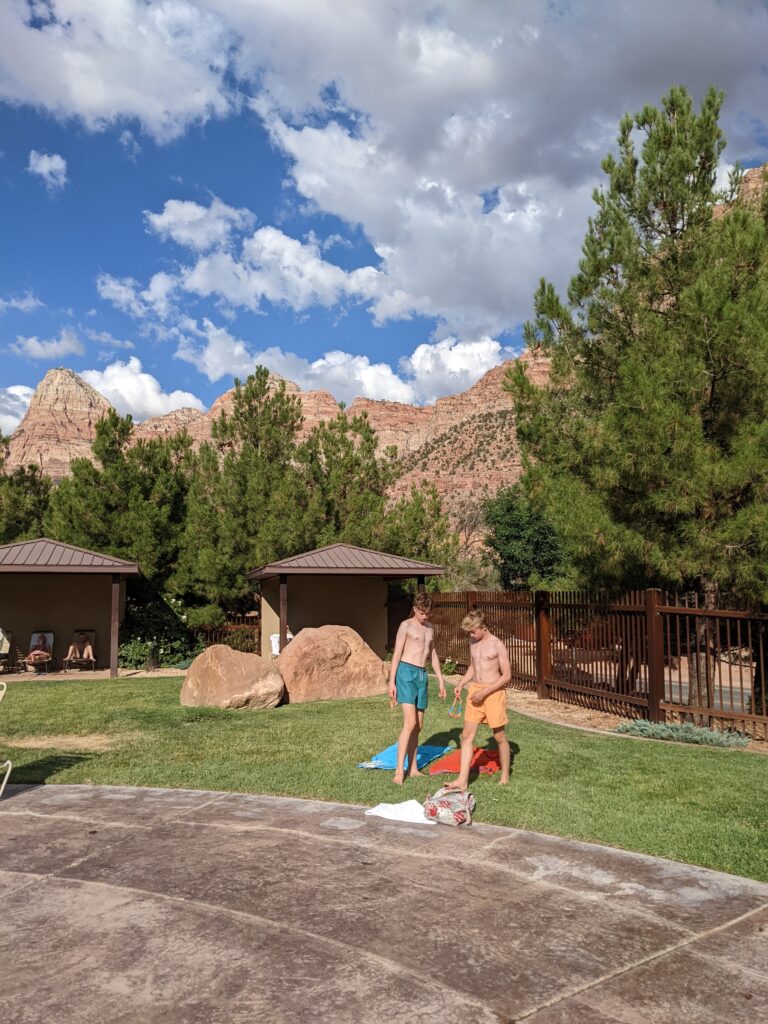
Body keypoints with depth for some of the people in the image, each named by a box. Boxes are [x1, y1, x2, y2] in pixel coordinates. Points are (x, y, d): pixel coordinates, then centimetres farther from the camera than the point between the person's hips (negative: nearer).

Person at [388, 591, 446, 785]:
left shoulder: (429, 628, 17)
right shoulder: (406, 625, -2)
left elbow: (433, 655, 23)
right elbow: (397, 654, -5)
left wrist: (441, 680, 21)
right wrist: (391, 681, -10)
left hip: (422, 675, 7)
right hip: (407, 672, -7)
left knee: (418, 726, 8)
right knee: (410, 723, -16)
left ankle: (413, 769, 17)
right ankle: (399, 771, -16)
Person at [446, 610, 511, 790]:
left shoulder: (498, 645, -12)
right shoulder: (473, 643, 8)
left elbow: (507, 676, -12)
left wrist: (485, 692, -17)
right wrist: (461, 684, 6)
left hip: (493, 692, -6)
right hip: (475, 691, 6)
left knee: (499, 736, 7)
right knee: (467, 734, -1)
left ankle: (505, 776, 25)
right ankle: (462, 780, 0)